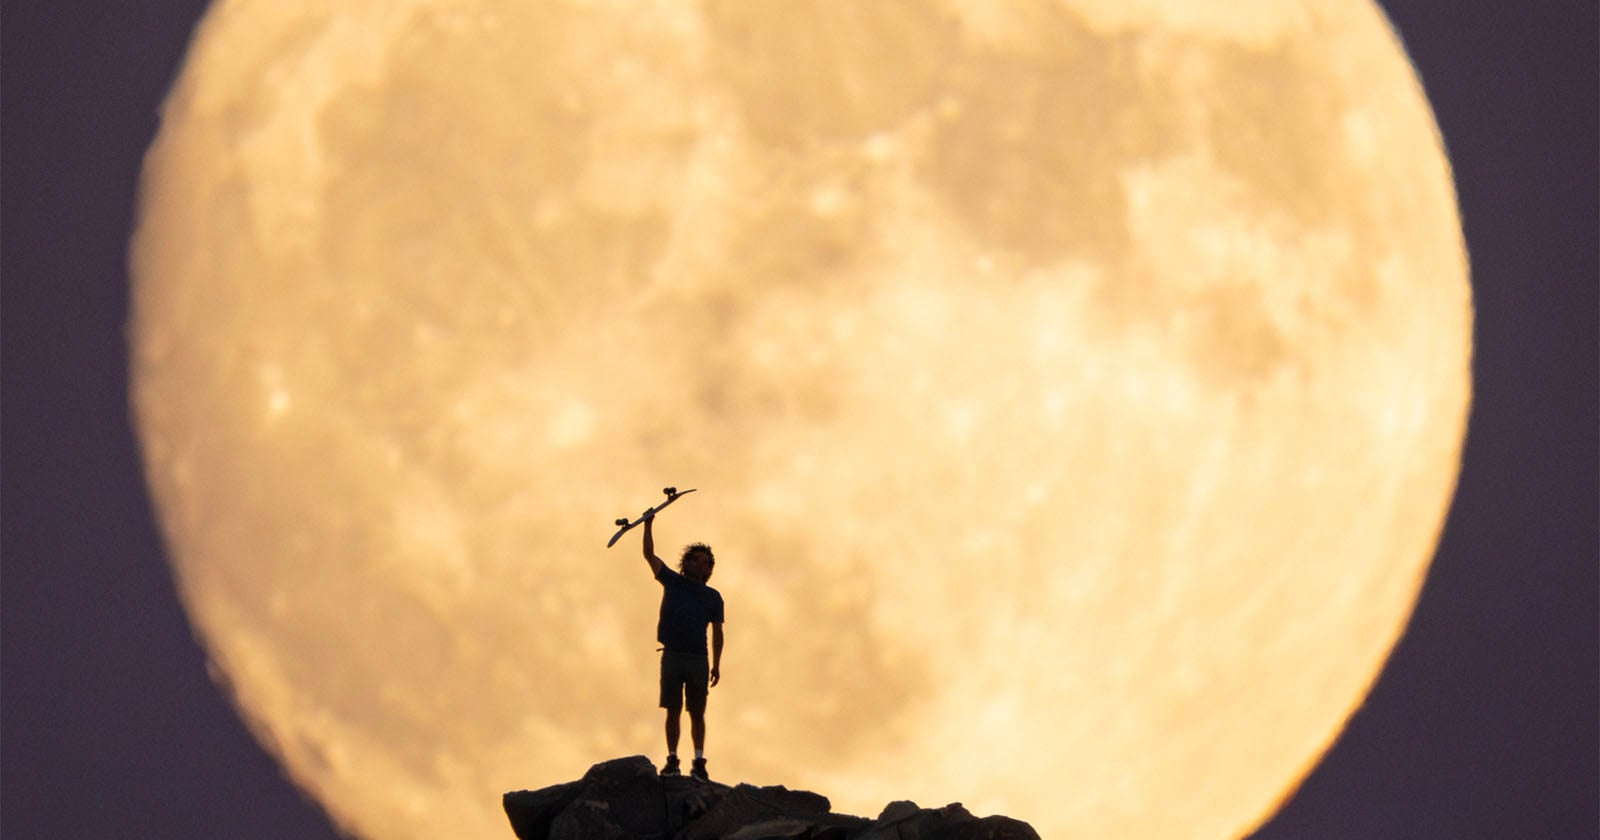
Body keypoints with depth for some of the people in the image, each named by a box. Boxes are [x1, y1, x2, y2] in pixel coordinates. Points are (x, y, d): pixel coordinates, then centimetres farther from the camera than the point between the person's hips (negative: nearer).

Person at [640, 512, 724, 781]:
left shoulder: (713, 597, 13)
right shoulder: (673, 583, 12)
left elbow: (717, 633, 10)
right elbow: (650, 555, 6)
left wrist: (716, 665, 2)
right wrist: (648, 525, -3)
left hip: (698, 660, 0)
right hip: (672, 656, 0)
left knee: (697, 713, -1)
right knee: (673, 711, 0)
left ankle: (699, 761, -2)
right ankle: (672, 760, 2)